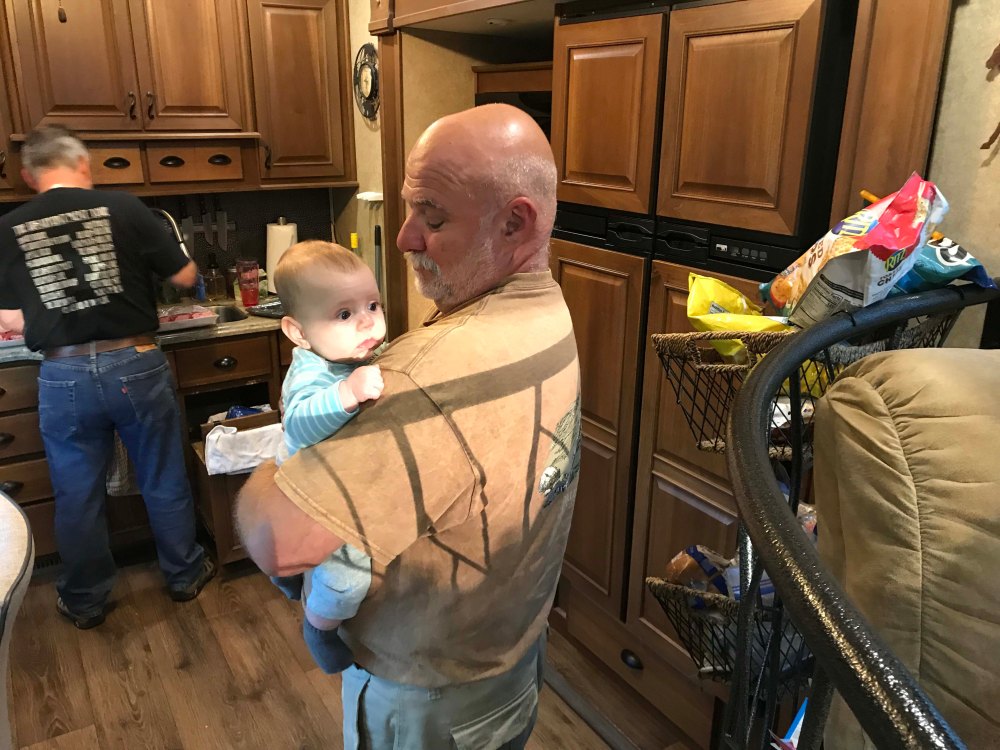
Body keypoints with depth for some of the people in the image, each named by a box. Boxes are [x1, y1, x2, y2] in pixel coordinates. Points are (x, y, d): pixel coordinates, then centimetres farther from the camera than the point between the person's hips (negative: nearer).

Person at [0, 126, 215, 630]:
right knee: (163, 482, 15)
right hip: (136, 365, -1)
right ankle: (184, 575, 32)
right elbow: (185, 277, 0)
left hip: (64, 376, 2)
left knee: (78, 497, 16)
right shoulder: (123, 209, -6)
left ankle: (85, 601, 32)